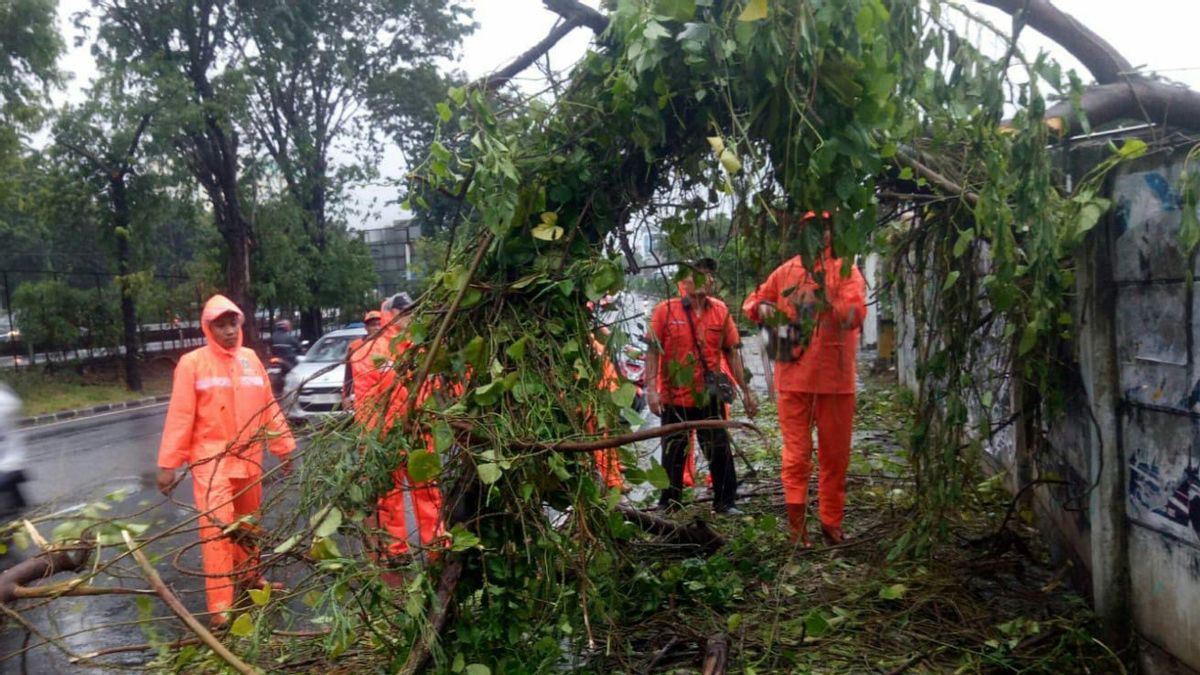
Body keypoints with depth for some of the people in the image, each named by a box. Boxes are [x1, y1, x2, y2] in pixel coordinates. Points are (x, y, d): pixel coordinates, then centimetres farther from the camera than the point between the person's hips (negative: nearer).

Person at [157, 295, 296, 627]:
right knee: (217, 526, -10)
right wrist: (168, 464, -11)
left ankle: (249, 576, 37)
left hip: (248, 457, 5)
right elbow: (180, 416, -9)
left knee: (248, 522, 18)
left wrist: (284, 446, 11)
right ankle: (220, 605, -8)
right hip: (211, 458, -5)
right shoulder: (193, 363, -7)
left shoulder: (251, 359, 7)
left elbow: (269, 407, 11)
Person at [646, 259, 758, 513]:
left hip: (710, 396, 2)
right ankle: (669, 505, 23)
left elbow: (732, 353, 7)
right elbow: (652, 352, -6)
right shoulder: (665, 310, -5)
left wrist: (746, 391, 6)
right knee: (673, 454, 9)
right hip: (674, 396, -2)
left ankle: (725, 502, 19)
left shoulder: (720, 311, 3)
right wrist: (651, 388, -15)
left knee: (720, 451, 6)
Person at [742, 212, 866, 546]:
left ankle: (831, 522, 23)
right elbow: (752, 300, 18)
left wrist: (829, 303, -33)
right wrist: (760, 307, -6)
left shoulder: (845, 271, 2)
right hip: (794, 378, 1)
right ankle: (797, 526, 7)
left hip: (835, 379, -1)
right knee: (796, 455, 1)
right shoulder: (786, 271, 9)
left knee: (835, 455, 10)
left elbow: (856, 313, -14)